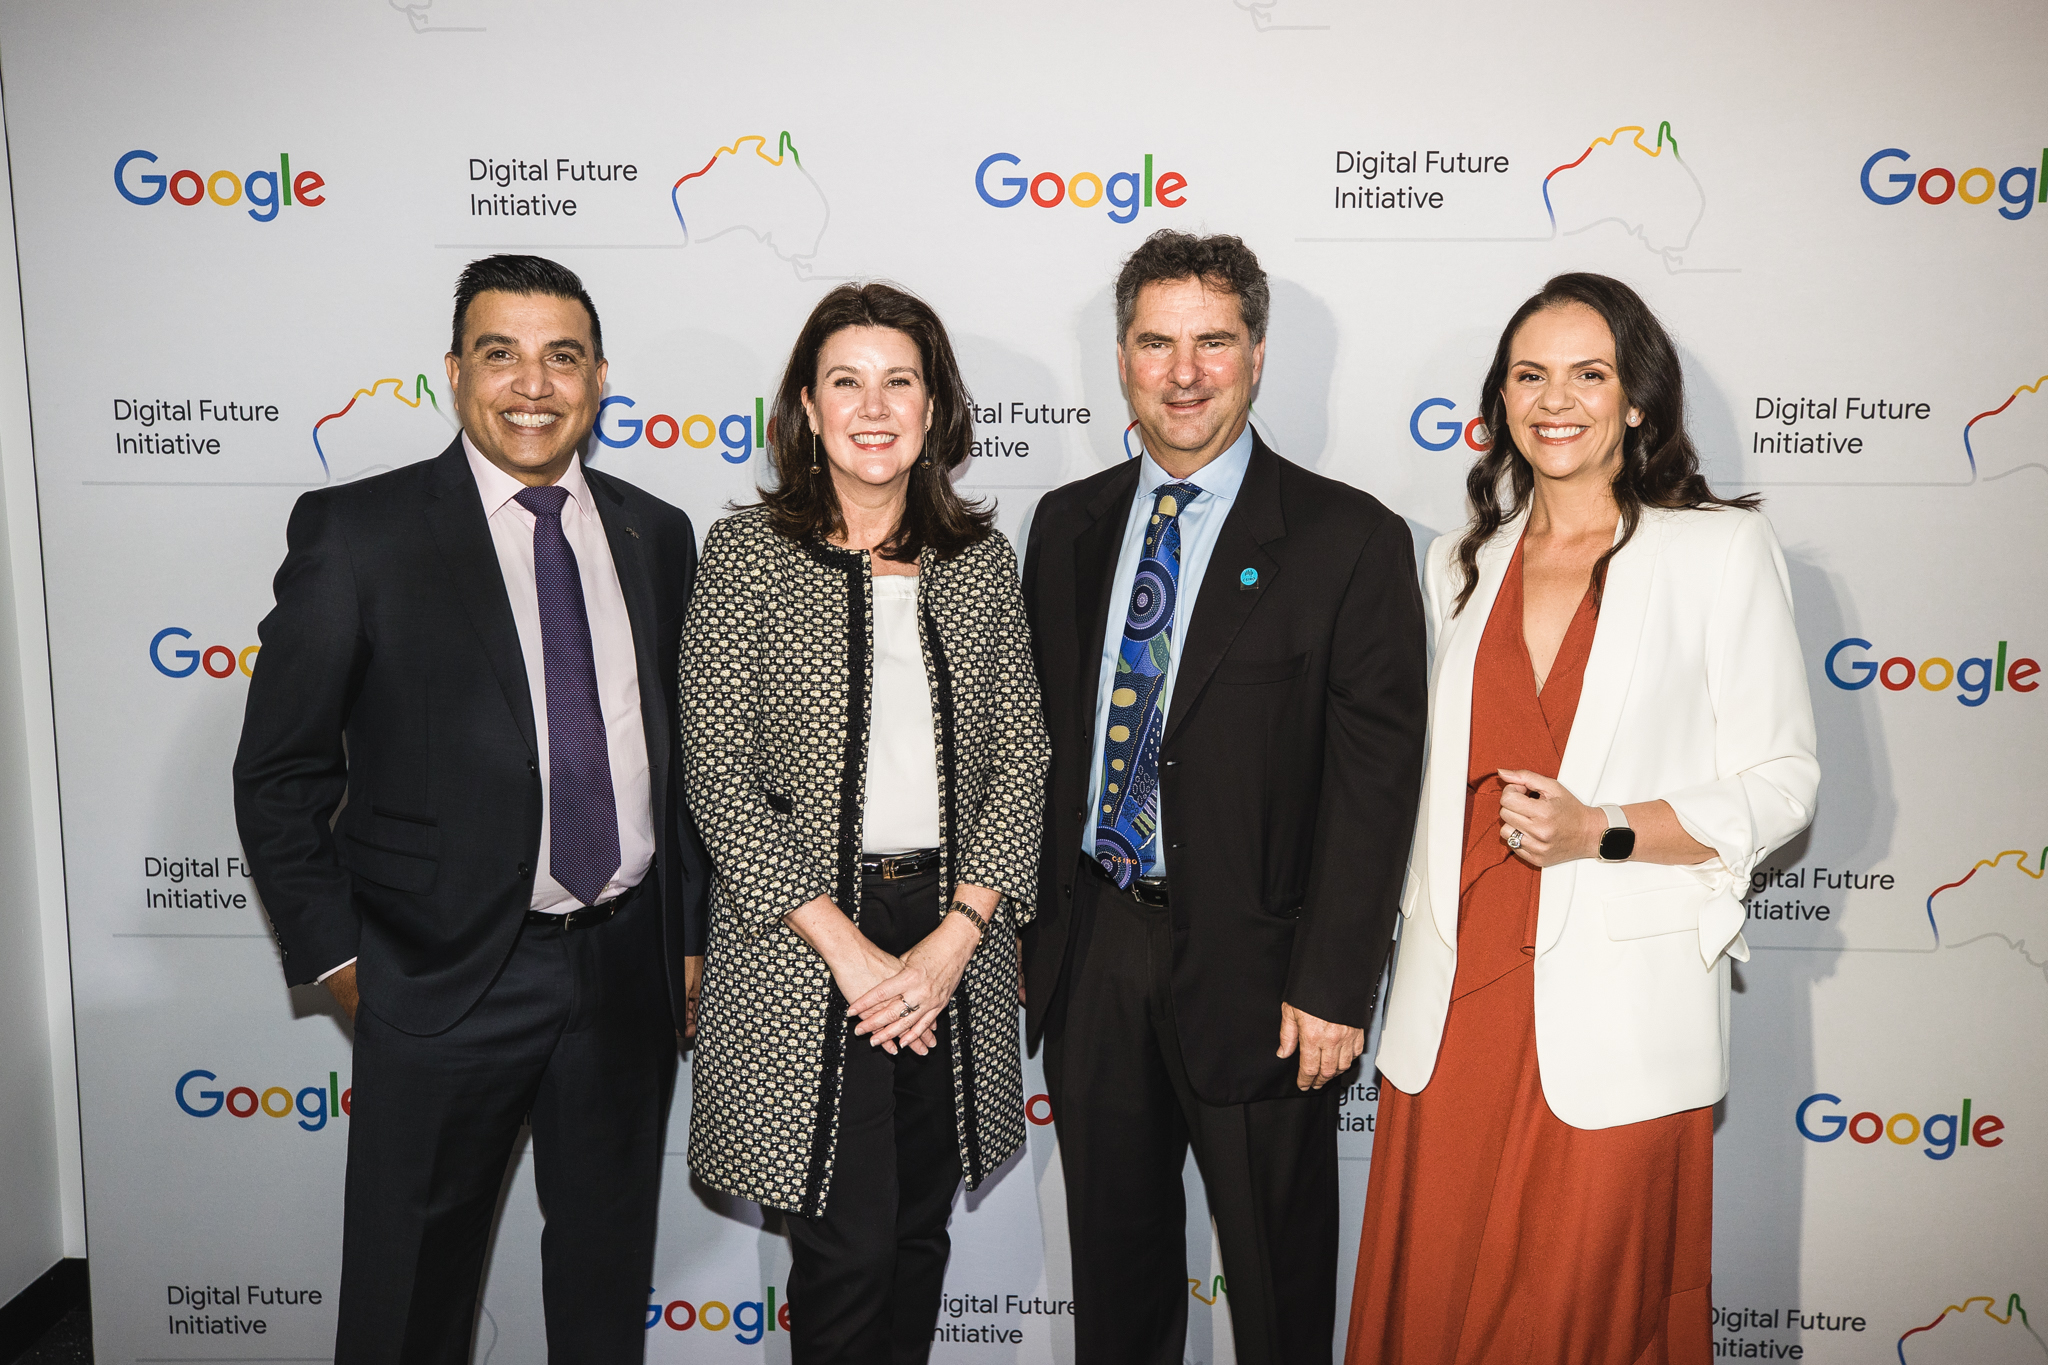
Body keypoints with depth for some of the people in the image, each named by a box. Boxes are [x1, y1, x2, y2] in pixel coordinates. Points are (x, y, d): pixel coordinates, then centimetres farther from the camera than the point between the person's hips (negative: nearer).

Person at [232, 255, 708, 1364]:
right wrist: (338, 958, -5)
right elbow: (279, 774, -4)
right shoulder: (355, 532, -7)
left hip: (628, 969, 4)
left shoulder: (657, 536, 5)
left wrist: (688, 931, 9)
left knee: (609, 1273, 20)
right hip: (444, 978, -3)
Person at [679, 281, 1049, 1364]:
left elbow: (1019, 754, 3)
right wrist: (848, 948, -13)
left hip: (954, 937, 3)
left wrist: (954, 937, -8)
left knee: (920, 1234, 14)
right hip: (802, 947, -3)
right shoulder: (747, 551, -4)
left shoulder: (980, 556, 5)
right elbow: (717, 776, -8)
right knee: (848, 1247, -1)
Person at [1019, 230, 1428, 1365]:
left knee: (1277, 1264, 15)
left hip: (1250, 967, -4)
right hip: (1088, 951, 4)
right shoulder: (1067, 525, 6)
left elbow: (1375, 775, -11)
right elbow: (1037, 731, 9)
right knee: (1113, 1250, 20)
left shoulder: (1349, 540, -8)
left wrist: (1333, 984, -14)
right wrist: (1027, 923, 6)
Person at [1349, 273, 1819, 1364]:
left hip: (1613, 1017, -3)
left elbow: (1778, 787, -3)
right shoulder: (1462, 562, 11)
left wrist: (1600, 830, -17)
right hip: (1455, 1006, 4)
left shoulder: (1721, 551, -1)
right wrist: (1416, 959, 13)